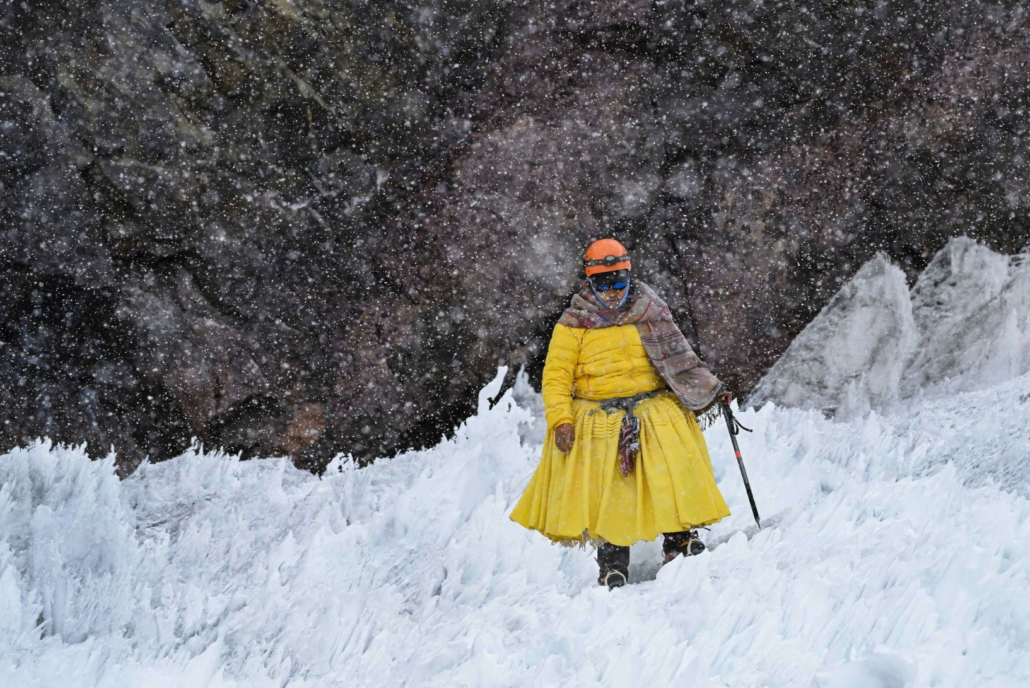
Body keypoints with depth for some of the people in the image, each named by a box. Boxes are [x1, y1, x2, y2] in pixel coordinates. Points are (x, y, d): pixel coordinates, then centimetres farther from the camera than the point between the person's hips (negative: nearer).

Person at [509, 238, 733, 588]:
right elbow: (556, 374, 0)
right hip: (598, 421, -2)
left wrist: (709, 388, 12)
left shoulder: (649, 313, 7)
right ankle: (612, 563, 5)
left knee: (673, 473, -10)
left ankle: (680, 539, 5)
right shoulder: (574, 324, 0)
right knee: (605, 493, -4)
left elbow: (678, 359, 16)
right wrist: (560, 420, -11)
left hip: (653, 413, 2)